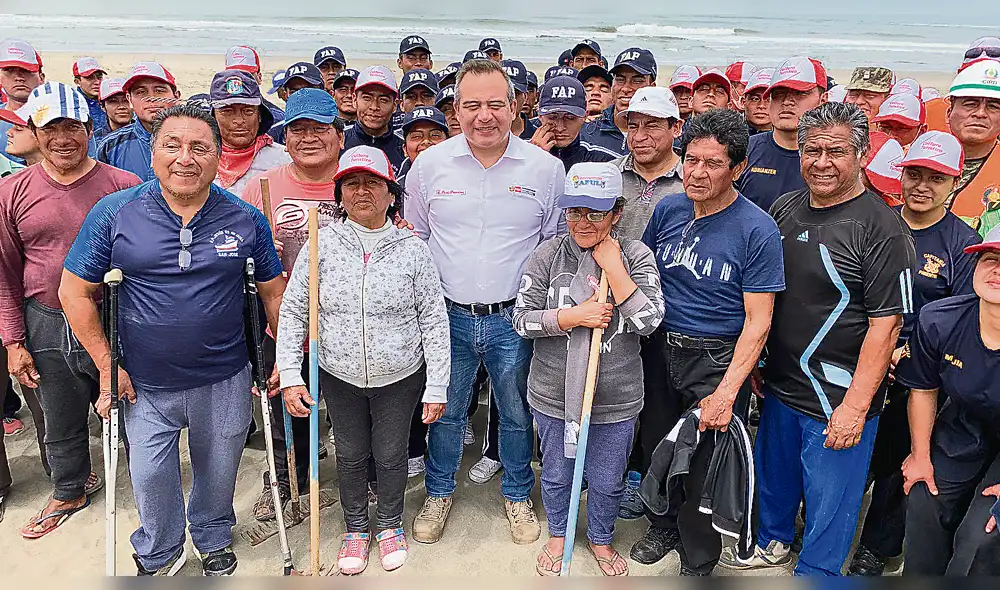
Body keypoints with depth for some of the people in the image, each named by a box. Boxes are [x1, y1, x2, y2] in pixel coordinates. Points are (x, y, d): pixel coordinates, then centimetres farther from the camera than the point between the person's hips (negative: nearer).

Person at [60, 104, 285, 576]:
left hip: (224, 381, 1)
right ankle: (158, 555, 43)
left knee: (218, 471, 19)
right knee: (151, 475, 13)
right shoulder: (114, 213, -9)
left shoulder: (245, 219, -6)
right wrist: (107, 366, -5)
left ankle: (214, 541, 49)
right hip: (145, 384, 0)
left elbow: (273, 291, 3)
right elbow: (75, 292, -3)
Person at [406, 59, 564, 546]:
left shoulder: (546, 168, -4)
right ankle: (439, 492, 39)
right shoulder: (429, 164, -2)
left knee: (517, 413, 15)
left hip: (515, 319, 0)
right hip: (448, 316, 1)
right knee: (445, 410, 15)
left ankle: (518, 495, 39)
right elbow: (413, 237, 9)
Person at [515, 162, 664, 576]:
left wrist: (612, 266, -19)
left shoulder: (635, 256, -7)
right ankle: (557, 534, 49)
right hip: (554, 394, 1)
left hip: (615, 399, 0)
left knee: (606, 481, 18)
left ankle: (601, 539, 47)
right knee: (557, 473, 21)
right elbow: (522, 319, -7)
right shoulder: (548, 255, -7)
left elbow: (648, 320, -17)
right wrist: (575, 316, -20)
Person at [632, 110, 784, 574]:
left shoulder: (757, 230, -15)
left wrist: (727, 391, -21)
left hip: (717, 360, -4)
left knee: (704, 468, 8)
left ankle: (698, 563, 34)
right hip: (659, 349, 5)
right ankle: (663, 527, 47)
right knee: (656, 447, 19)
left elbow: (757, 322, -15)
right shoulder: (668, 209, -1)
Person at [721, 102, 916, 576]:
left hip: (839, 400, -6)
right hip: (780, 385, 7)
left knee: (828, 504, 9)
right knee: (773, 476, 26)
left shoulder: (882, 229, -16)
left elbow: (885, 323, -18)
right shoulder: (784, 209, 3)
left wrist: (855, 406, -21)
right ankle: (773, 542, 51)